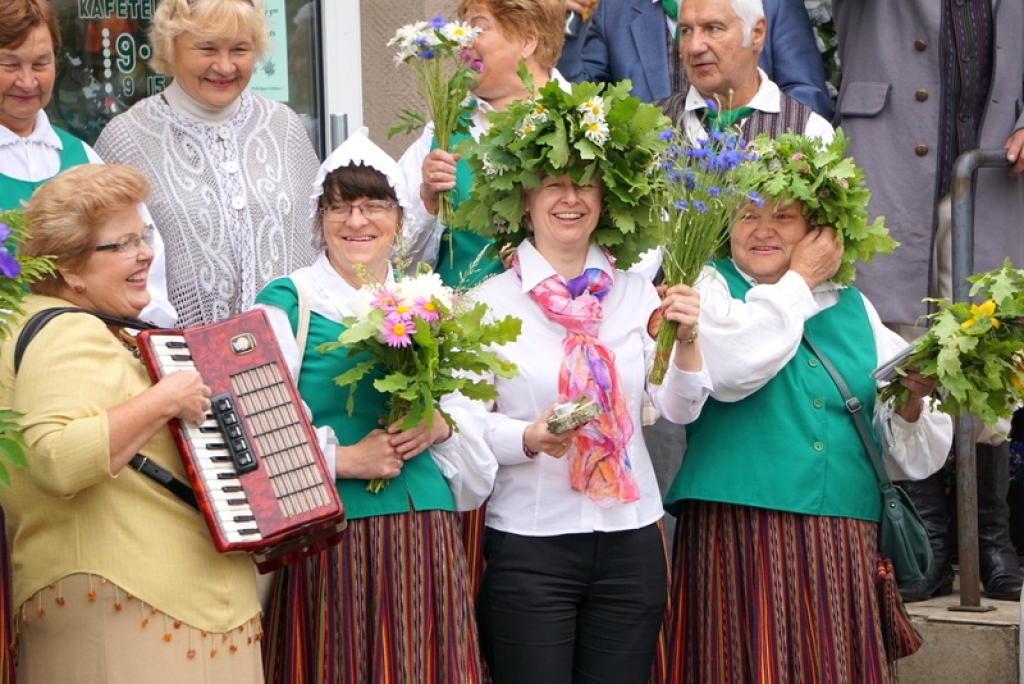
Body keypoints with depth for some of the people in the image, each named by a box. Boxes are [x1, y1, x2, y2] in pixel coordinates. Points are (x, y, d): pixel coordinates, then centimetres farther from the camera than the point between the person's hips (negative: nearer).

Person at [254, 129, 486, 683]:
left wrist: (440, 427, -2)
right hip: (331, 533, -5)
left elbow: (473, 424, 19)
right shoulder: (286, 303, -1)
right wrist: (345, 458, -15)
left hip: (426, 532, 5)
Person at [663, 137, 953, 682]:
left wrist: (911, 403, -5)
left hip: (845, 550, 4)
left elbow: (908, 457, 19)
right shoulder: (710, 286, 8)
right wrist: (800, 280, -2)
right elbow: (734, 368, -16)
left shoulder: (855, 309, 18)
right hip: (739, 537, -3)